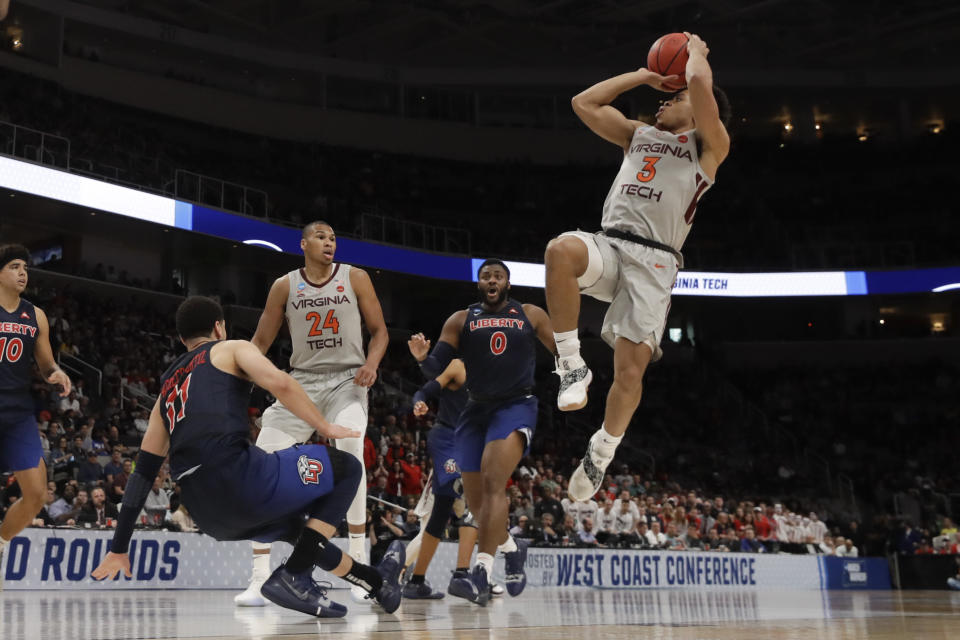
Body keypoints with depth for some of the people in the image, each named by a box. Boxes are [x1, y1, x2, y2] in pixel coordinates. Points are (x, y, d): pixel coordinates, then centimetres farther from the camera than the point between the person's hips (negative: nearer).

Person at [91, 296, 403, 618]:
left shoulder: (166, 390, 30)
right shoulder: (232, 349, 14)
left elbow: (144, 471, 27)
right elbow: (280, 383, -8)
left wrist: (119, 549, 31)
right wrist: (326, 427, 1)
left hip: (207, 514, 7)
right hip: (236, 474, -7)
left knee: (295, 528, 33)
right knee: (346, 467, 10)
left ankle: (377, 580, 33)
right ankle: (293, 577, 1)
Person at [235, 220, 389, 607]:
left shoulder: (355, 278, 2)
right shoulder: (285, 286, 5)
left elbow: (379, 331, 6)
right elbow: (260, 342, 9)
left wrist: (372, 362, -14)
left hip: (347, 379, -2)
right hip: (303, 382, 2)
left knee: (350, 447, -30)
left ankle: (359, 563, -19)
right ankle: (259, 579, -3)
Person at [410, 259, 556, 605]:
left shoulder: (531, 315, 5)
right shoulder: (461, 320, 7)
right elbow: (437, 366, 0)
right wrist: (421, 355, -21)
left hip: (516, 407, -3)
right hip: (476, 410, 3)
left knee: (493, 481, -25)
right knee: (475, 498, 7)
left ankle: (482, 569, -25)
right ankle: (511, 548, 34)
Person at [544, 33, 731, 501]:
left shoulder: (709, 145, 11)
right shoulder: (637, 135, 28)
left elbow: (700, 83, -6)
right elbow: (584, 103, 27)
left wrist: (696, 49, 16)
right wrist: (645, 75, 28)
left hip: (653, 260, -3)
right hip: (608, 245, 4)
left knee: (631, 366, -10)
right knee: (561, 250, -34)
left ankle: (601, 454, 13)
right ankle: (571, 363, -22)